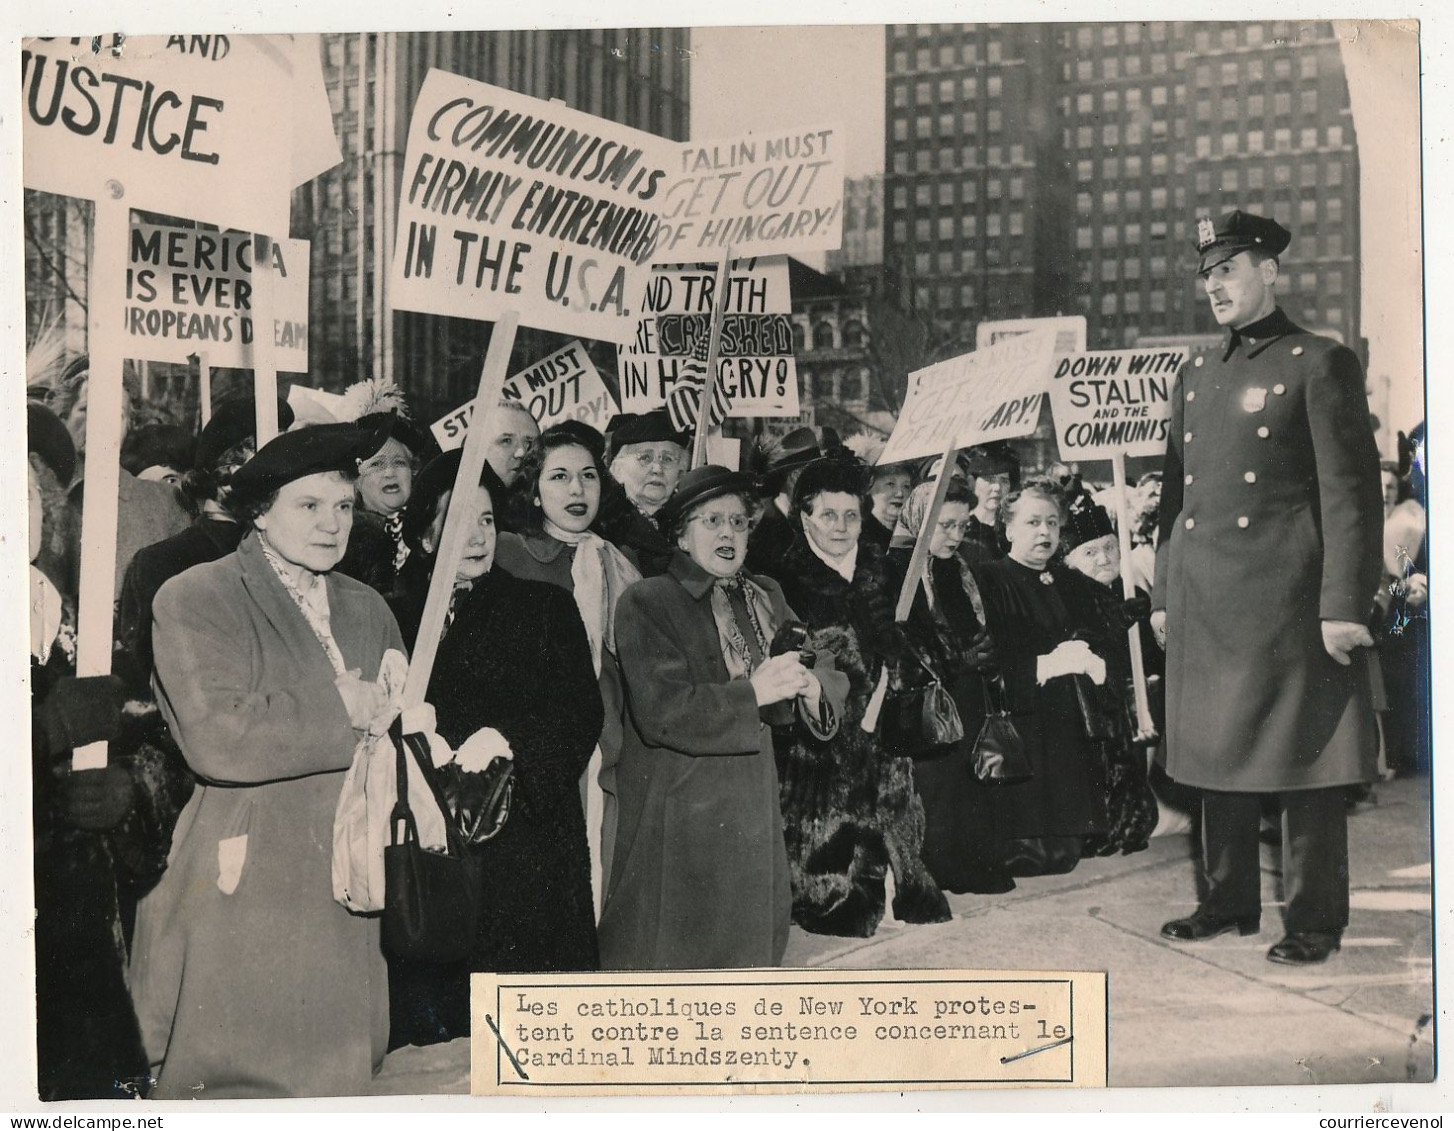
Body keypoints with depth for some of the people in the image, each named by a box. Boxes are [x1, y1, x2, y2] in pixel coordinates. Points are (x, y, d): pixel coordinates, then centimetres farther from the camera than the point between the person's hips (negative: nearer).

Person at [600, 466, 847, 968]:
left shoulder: (766, 597, 13)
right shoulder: (646, 603, -6)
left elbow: (835, 679, 7)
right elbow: (661, 711, -18)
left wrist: (810, 686, -16)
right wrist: (753, 692, -21)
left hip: (753, 803, 6)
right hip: (675, 809, -6)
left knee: (750, 940, 11)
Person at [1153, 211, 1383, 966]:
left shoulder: (1320, 365, -3)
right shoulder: (1195, 377, 16)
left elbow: (1350, 494, -9)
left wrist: (1345, 605, -15)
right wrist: (1163, 592, 14)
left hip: (1284, 598, -6)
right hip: (1204, 603, 6)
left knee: (1301, 761, 1)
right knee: (1216, 755, 13)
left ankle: (1314, 919, 11)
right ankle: (1229, 901, 26)